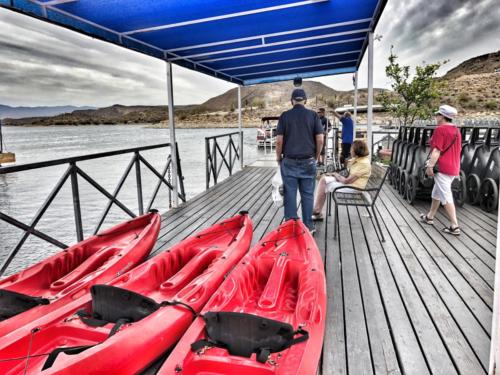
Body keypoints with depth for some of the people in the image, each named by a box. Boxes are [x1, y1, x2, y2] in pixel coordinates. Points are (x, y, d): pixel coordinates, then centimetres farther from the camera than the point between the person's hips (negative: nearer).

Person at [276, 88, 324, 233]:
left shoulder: (285, 116, -2)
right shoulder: (313, 115, -1)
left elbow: (279, 140, -5)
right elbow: (320, 139, -4)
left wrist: (278, 156, 10)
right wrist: (316, 156, 11)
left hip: (289, 161, 0)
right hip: (308, 161, 1)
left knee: (290, 193, 6)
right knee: (307, 194, 8)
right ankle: (308, 226, 14)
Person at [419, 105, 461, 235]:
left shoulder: (440, 129, -14)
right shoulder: (456, 130, 14)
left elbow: (436, 150, -20)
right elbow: (457, 150, 20)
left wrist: (430, 166, -19)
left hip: (442, 168, -9)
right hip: (454, 167, 10)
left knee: (446, 197, -7)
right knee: (436, 193, 20)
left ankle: (454, 226, -6)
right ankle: (429, 217, 32)